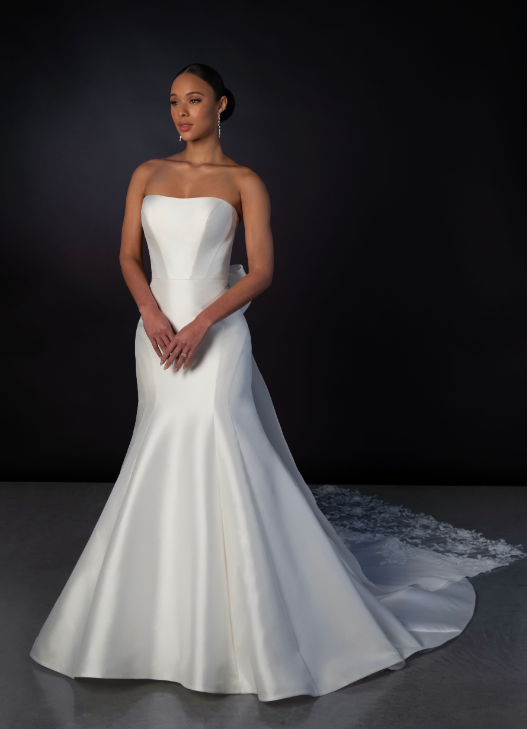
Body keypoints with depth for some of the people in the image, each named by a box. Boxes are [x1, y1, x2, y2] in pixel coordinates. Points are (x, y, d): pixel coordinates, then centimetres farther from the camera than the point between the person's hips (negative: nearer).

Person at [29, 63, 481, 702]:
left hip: (215, 337, -4)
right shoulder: (148, 174, 13)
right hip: (156, 335, 4)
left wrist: (200, 323, -18)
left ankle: (238, 631, 6)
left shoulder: (243, 183, 2)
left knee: (216, 468, -9)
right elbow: (128, 255, 8)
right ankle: (172, 622, 27)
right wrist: (151, 313, -11)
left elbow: (262, 271, -6)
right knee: (167, 472, 10)